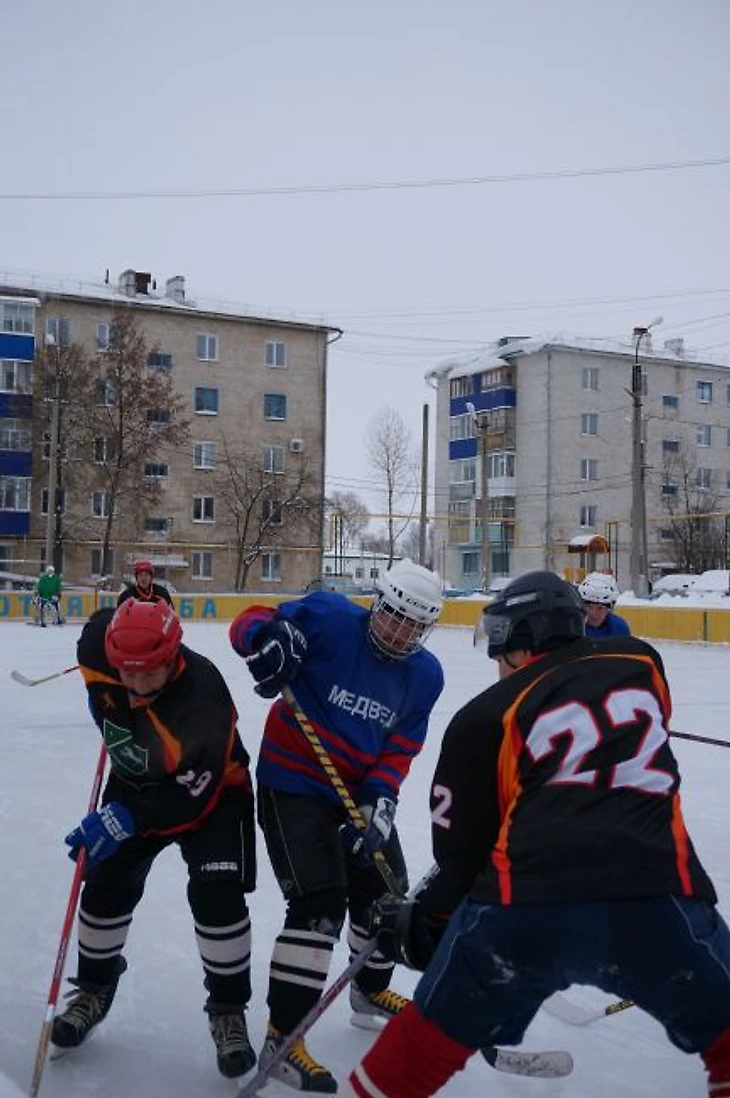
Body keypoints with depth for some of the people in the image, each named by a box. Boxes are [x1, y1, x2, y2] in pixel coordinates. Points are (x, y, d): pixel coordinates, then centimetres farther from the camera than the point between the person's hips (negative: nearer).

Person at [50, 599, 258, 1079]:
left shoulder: (203, 697, -40)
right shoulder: (102, 641, -26)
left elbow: (193, 793, -32)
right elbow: (100, 623, 3)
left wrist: (123, 819, -33)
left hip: (209, 793, -5)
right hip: (135, 782, 5)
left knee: (216, 895, -15)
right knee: (106, 885, 8)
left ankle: (228, 1009, 6)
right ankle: (95, 990, 33)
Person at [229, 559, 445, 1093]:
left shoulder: (425, 675, -3)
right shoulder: (331, 619, -18)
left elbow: (398, 751, -3)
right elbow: (251, 622, -17)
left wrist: (379, 805, -18)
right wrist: (267, 638, -40)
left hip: (359, 790, 7)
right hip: (294, 783, -7)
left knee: (386, 892, 18)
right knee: (320, 902, -16)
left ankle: (372, 992, 44)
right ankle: (281, 1038, -5)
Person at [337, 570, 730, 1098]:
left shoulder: (483, 717, 8)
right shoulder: (640, 662, 15)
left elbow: (464, 848, 10)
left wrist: (422, 924, 26)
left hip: (523, 910, 0)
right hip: (657, 906, 1)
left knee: (428, 1040, 22)